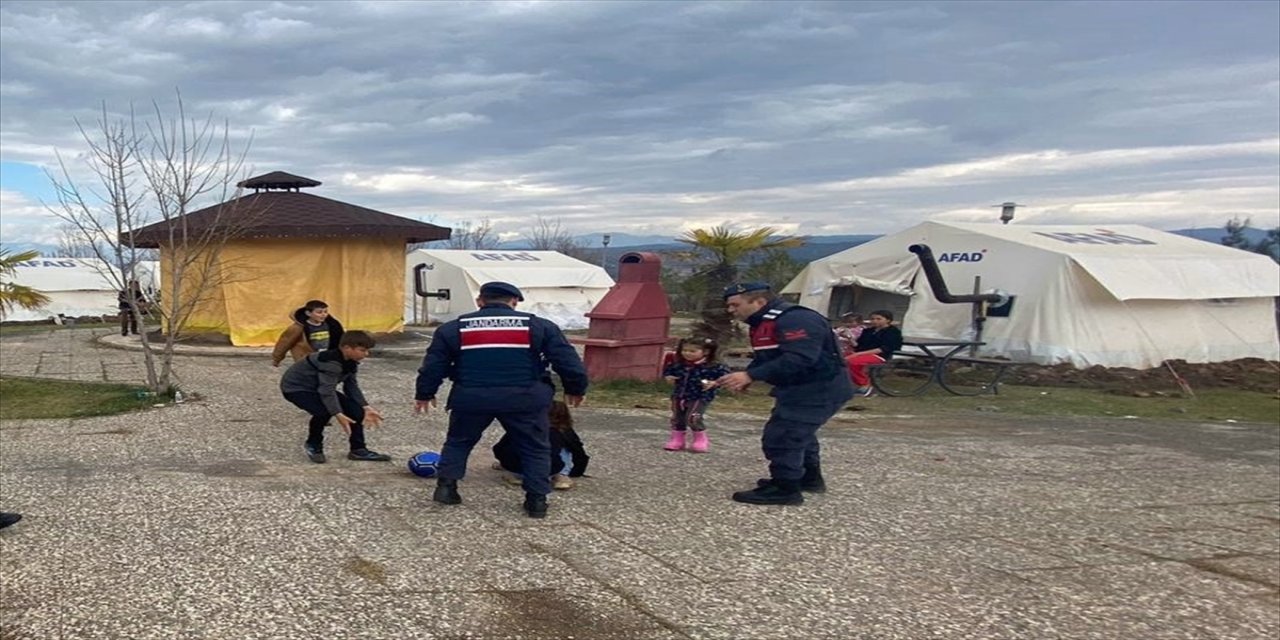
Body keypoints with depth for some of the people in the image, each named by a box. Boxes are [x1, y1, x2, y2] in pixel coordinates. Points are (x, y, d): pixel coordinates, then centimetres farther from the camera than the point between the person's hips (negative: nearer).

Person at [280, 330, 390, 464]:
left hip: (318, 387, 9)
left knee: (355, 409, -3)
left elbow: (352, 386, -2)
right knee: (323, 411, -34)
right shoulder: (330, 362, -35)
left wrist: (366, 407, -11)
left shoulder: (350, 362, -6)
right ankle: (313, 445, -7)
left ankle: (358, 450, 7)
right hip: (295, 387, -9)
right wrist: (338, 414, -49)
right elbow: (327, 389, -42)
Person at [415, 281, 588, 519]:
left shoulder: (453, 328, 10)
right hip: (523, 398, -1)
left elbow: (433, 365, 13)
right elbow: (568, 362, 6)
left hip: (471, 398, 1)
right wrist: (575, 390, 21)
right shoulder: (539, 326, 6)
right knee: (536, 448, 16)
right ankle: (537, 500, 10)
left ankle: (446, 486, 16)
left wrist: (425, 394, 27)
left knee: (458, 441, 25)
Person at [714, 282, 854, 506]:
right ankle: (810, 478, 42)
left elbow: (798, 359, -35)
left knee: (780, 437, -11)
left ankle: (785, 489, 0)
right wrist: (743, 378, -5)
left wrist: (751, 376, -36)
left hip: (819, 390, -11)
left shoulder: (795, 320, -25)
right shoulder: (763, 324, 11)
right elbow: (764, 359, 16)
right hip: (799, 389, 11)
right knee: (797, 433, 25)